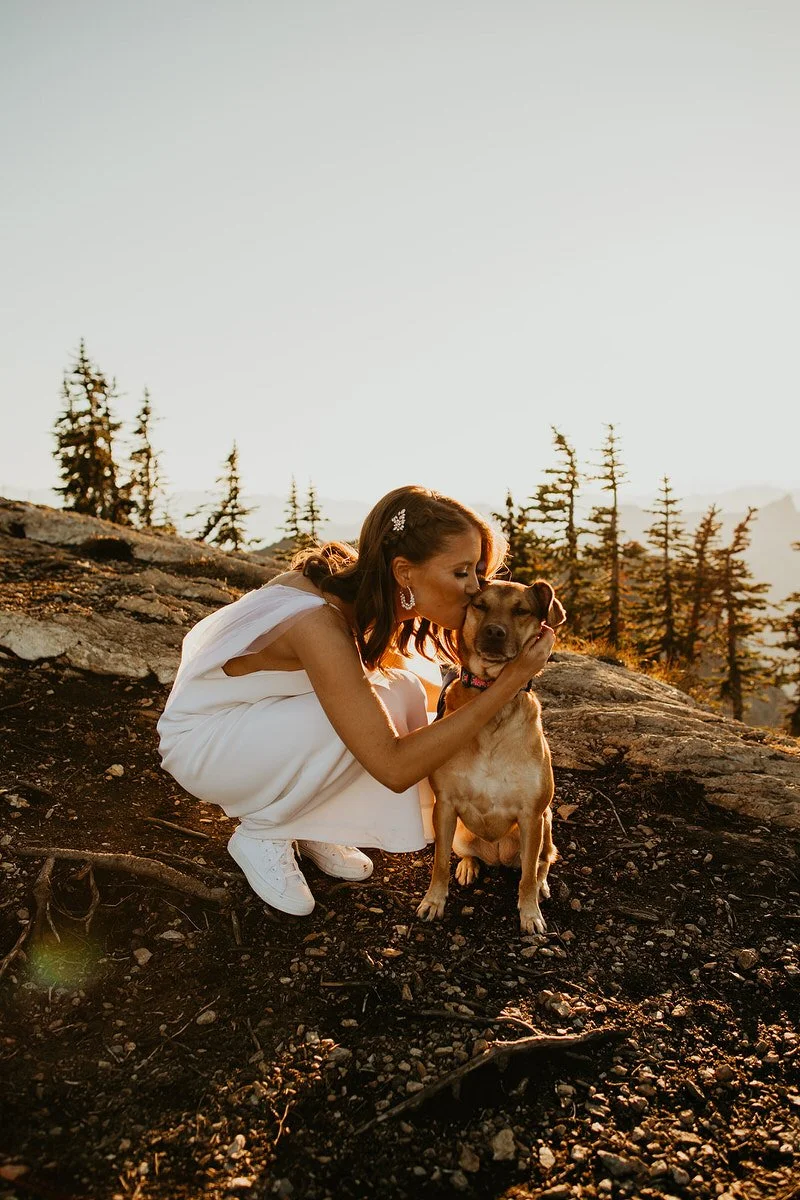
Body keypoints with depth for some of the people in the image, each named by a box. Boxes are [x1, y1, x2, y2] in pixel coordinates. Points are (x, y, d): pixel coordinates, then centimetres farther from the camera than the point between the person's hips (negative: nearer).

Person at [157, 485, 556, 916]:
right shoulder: (320, 625, -36)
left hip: (260, 718, 8)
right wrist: (509, 683, -35)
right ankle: (261, 833, -5)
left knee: (404, 691, -10)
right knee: (378, 710, -27)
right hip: (200, 740, -7)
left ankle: (314, 828, 6)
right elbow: (393, 767, -34)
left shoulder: (364, 596, -13)